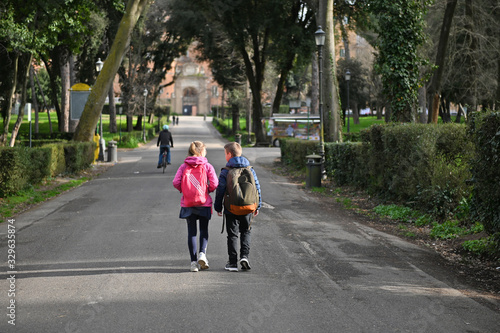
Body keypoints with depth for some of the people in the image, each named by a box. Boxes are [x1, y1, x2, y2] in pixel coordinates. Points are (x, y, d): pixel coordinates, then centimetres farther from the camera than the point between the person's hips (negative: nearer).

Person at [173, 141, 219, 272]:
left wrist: (184, 190, 10)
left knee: (191, 231, 7)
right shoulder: (207, 166, -4)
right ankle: (202, 253, -10)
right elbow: (214, 184, -11)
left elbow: (176, 182, -8)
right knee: (204, 229, 12)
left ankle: (194, 261, 5)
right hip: (204, 203, -1)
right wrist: (208, 190, 10)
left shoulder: (184, 166, 0)